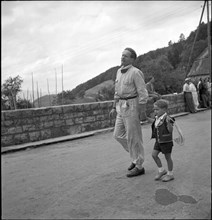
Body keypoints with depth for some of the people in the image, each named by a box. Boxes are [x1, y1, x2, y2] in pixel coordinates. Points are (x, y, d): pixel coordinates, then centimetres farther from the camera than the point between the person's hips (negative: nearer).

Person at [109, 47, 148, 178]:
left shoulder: (135, 72, -14)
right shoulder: (119, 72, 12)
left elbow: (143, 93, -15)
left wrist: (141, 112, -17)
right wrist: (114, 108, 16)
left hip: (132, 106, -8)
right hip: (122, 106, 9)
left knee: (133, 136, -1)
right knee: (118, 135, 11)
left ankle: (139, 167, 13)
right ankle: (136, 156, 29)